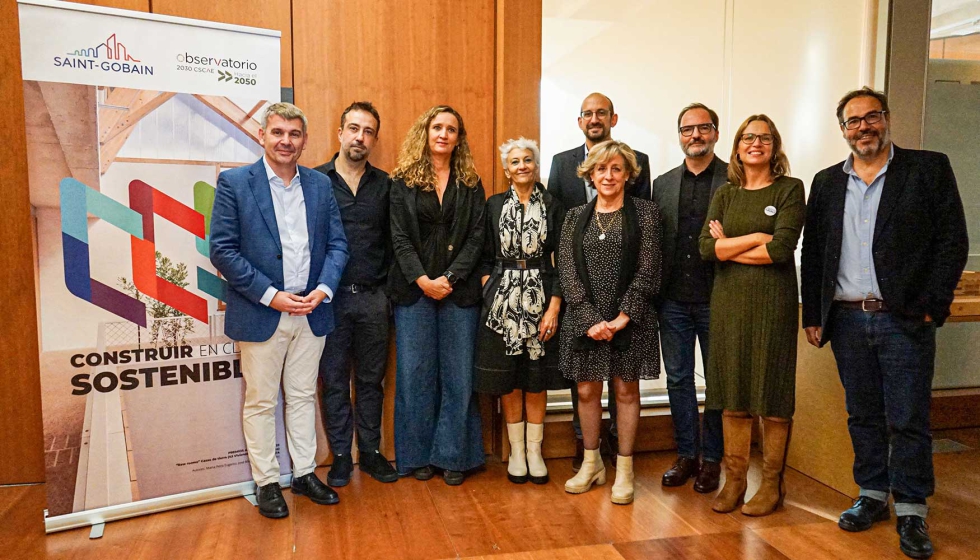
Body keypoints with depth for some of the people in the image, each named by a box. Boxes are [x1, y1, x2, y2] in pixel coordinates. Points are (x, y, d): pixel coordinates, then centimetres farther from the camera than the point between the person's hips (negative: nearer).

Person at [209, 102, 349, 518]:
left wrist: (323, 289, -9)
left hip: (311, 313, 4)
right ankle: (266, 482, 23)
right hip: (260, 314, -3)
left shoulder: (320, 185, 7)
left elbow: (337, 244, 7)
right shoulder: (234, 183, -5)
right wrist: (270, 295, -15)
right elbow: (222, 250, -9)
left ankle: (304, 473, 28)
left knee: (303, 396, 15)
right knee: (260, 402, 8)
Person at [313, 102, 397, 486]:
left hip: (373, 297, 2)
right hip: (329, 297, -2)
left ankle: (370, 451, 26)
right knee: (334, 381, 8)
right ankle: (340, 457, 22)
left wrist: (388, 285, 0)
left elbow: (391, 240, 8)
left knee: (371, 379, 12)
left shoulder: (384, 185, 7)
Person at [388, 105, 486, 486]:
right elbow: (400, 237, -1)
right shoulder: (403, 181, 6)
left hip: (459, 290, 1)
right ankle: (418, 455, 18)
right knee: (415, 373, 4)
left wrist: (450, 278, -12)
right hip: (414, 289, 0)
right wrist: (422, 279, -13)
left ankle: (453, 455, 17)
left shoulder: (471, 183, 8)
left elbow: (476, 238, 1)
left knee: (458, 374, 4)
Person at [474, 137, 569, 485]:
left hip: (541, 299, 0)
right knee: (509, 381, 6)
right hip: (502, 302, 1)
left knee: (538, 381, 6)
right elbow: (485, 257, 7)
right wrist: (490, 293, -5)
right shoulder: (494, 205, 5)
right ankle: (516, 451, 20)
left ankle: (535, 452, 19)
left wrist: (554, 307, -8)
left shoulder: (553, 207, 2)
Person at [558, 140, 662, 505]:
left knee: (626, 390, 6)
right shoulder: (576, 217, 8)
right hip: (584, 319, 3)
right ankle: (591, 464, 27)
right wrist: (592, 319, -10)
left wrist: (623, 316, -13)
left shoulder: (645, 212, 1)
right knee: (587, 390, 9)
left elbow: (647, 271, -5)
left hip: (630, 320, -2)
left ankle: (624, 470, 19)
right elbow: (567, 273, 1)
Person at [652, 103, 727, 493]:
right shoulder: (663, 184, 11)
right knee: (678, 379, 11)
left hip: (716, 299, -3)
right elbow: (653, 241, 8)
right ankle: (686, 455, 25)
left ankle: (712, 459, 22)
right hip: (673, 300, 4)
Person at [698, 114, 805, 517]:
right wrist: (756, 237, -10)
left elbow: (781, 249, -13)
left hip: (773, 302, -3)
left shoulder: (790, 189, 0)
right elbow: (706, 248, -2)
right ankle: (734, 479, 18)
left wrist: (729, 248, -4)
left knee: (772, 394, 4)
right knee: (732, 393, 7)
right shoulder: (725, 194, 11)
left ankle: (772, 483, 18)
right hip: (729, 301, 3)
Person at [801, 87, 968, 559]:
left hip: (904, 319, -3)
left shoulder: (929, 169, 1)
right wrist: (813, 316, 5)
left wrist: (932, 305, -9)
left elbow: (953, 240, -3)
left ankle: (911, 511, 18)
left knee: (909, 420, 3)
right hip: (847, 320, 3)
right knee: (863, 416, 13)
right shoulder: (827, 183, 10)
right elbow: (812, 254, 10)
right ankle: (872, 495, 27)